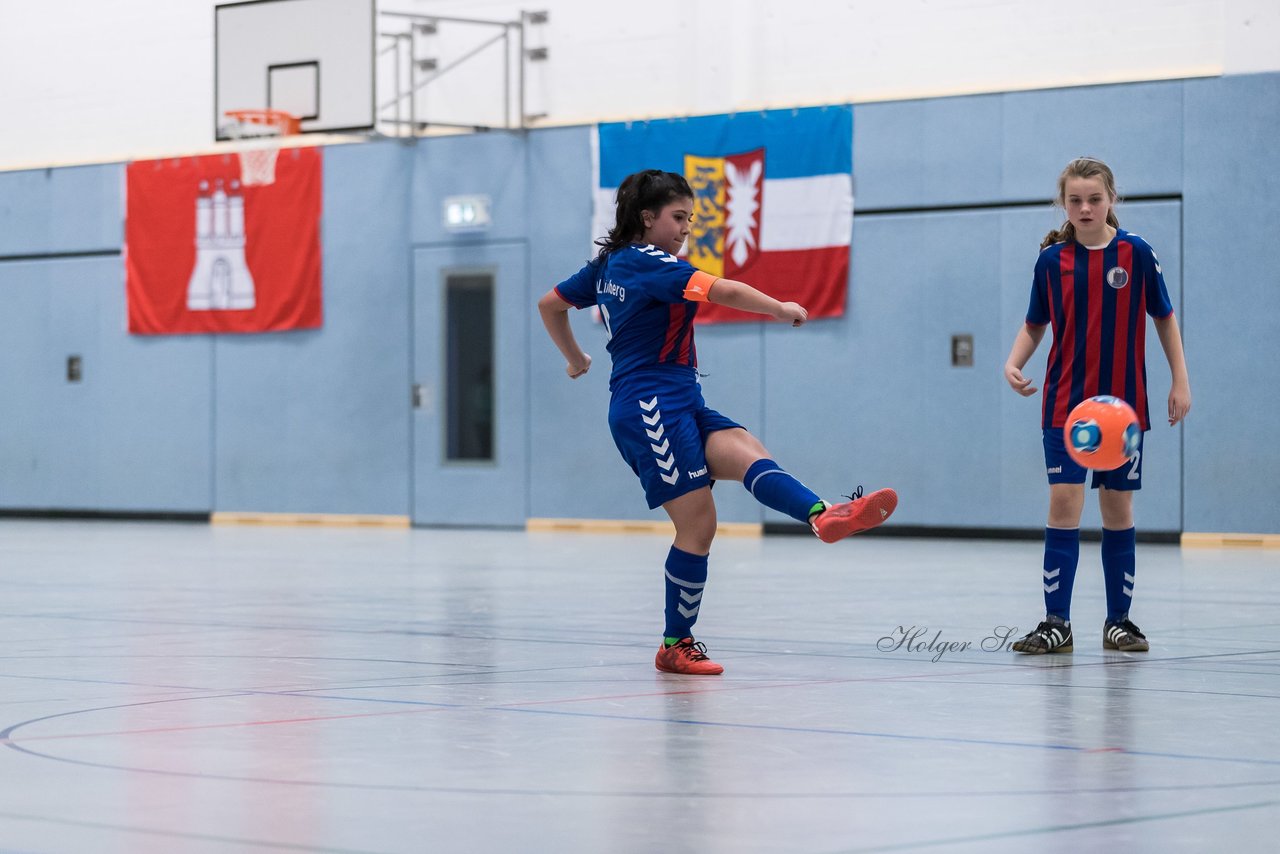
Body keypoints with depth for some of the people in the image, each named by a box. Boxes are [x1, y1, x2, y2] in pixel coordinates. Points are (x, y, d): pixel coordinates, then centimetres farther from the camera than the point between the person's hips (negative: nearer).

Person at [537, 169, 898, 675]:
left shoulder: (609, 263, 19)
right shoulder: (649, 264, -11)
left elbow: (550, 304, 30)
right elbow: (721, 291, -24)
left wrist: (575, 359, 41)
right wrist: (780, 309, -16)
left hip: (681, 407, 8)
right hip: (651, 408, -8)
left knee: (749, 455, -20)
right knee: (698, 523, -12)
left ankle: (822, 516, -45)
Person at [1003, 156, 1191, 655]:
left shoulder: (1136, 254, -3)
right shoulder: (1051, 260, 0)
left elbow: (1164, 317, 5)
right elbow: (1035, 324, 9)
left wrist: (1180, 381, 2)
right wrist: (1014, 363, -9)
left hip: (1123, 403, 0)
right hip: (1066, 404, 0)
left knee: (1118, 509, 6)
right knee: (1064, 503, -8)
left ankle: (1118, 622, 16)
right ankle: (1057, 624, -6)